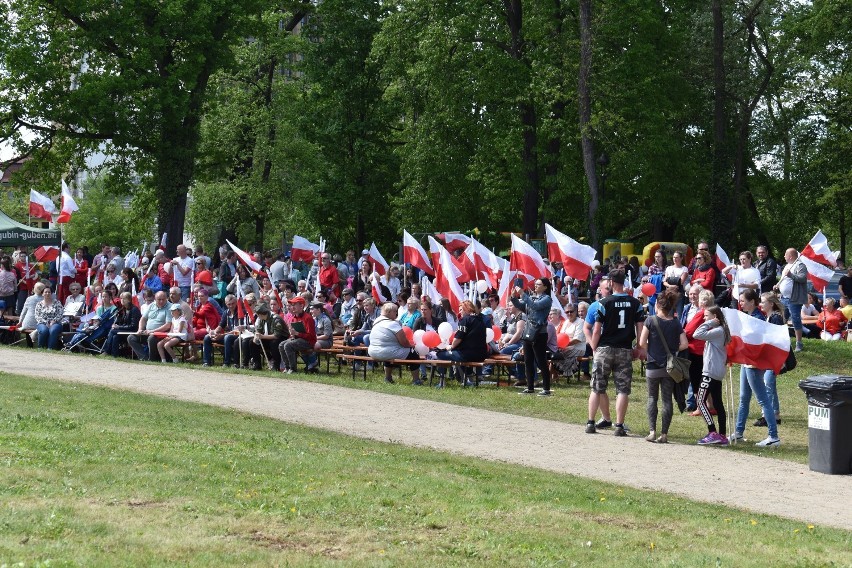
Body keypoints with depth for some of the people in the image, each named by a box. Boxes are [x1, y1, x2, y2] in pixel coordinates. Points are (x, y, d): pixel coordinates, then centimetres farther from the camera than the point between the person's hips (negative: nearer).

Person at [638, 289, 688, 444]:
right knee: (667, 399, 6)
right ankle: (664, 434, 3)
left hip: (653, 366, -2)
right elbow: (684, 344, -5)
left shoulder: (651, 320, -8)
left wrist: (652, 350, 8)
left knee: (652, 398, 11)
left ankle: (652, 431, 0)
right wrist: (672, 351, 10)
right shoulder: (676, 323, 0)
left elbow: (642, 343, -10)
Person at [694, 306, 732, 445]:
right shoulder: (718, 331, 16)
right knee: (718, 403, 10)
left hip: (711, 372, -10)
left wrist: (708, 323, -13)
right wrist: (709, 324, 10)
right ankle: (722, 436, 12)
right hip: (717, 372, 10)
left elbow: (697, 335, -22)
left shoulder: (718, 331, -15)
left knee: (701, 401, -9)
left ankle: (712, 433, -13)